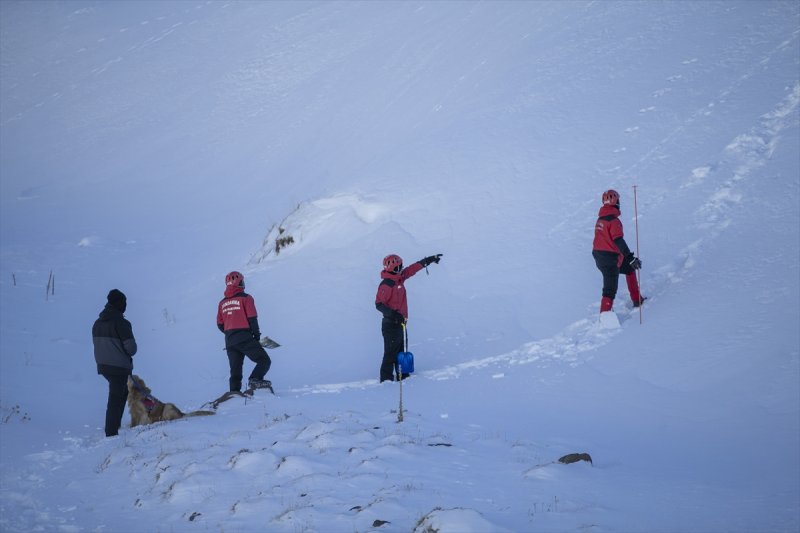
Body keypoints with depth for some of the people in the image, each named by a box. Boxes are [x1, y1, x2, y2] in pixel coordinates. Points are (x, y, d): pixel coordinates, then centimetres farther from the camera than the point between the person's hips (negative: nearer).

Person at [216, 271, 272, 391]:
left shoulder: (222, 303, 14)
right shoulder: (245, 298, -2)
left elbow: (220, 324, 14)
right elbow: (252, 318, -8)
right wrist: (257, 334, 3)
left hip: (229, 341, 6)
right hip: (245, 338, -6)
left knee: (235, 368, 10)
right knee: (264, 361, -3)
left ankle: (234, 391, -1)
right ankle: (255, 379, -25)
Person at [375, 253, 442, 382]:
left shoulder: (398, 278, 7)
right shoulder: (386, 285, -20)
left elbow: (413, 269, 18)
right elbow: (379, 304, -22)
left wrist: (429, 260, 24)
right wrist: (393, 314, -33)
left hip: (399, 322, 10)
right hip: (391, 324, -10)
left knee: (401, 351, 17)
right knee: (391, 352, -6)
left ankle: (403, 376, 26)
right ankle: (386, 379, -2)